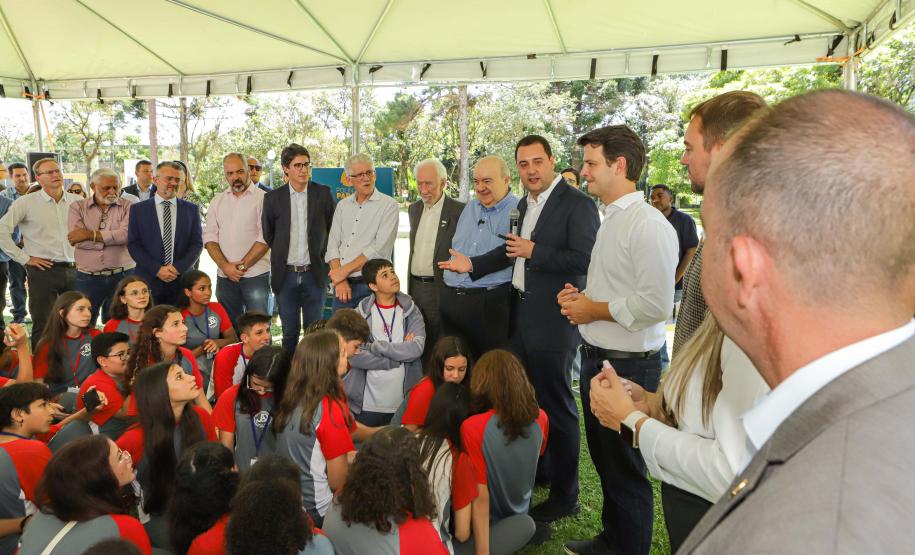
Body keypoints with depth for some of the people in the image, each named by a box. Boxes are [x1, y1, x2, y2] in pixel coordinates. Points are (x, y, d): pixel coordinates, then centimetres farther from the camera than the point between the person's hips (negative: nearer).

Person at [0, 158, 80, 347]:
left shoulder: (76, 201, 9)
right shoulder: (26, 203, -1)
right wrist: (24, 258, -6)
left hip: (73, 269, 3)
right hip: (43, 270, -3)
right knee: (43, 326, 1)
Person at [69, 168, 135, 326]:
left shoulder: (128, 206, 3)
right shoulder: (77, 207, 5)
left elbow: (126, 234, -15)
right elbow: (77, 240, -9)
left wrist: (90, 234, -12)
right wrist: (113, 238, -11)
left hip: (122, 276, 0)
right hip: (88, 278, 0)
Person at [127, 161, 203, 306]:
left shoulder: (191, 209, 8)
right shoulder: (138, 209, 6)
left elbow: (197, 243, 4)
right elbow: (133, 245, 1)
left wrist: (179, 268, -9)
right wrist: (157, 269, -10)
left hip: (182, 281, 1)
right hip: (148, 281, -1)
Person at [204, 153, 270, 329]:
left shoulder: (263, 198, -2)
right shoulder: (217, 201, 14)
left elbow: (265, 238, -9)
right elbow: (210, 237, 8)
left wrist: (242, 265, -10)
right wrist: (225, 266, -6)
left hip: (255, 274, -4)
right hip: (225, 276, 5)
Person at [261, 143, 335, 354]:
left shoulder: (323, 193, 0)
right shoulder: (273, 198, 1)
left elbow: (333, 230, 8)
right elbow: (267, 235, 11)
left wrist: (322, 254, 8)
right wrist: (281, 255, 11)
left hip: (314, 274, 0)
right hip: (285, 275, 1)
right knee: (290, 332, 9)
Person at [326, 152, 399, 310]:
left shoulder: (388, 205, -4)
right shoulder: (342, 205, 12)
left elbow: (380, 249, -14)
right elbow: (332, 245, 6)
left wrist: (345, 270, -11)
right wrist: (340, 281, -8)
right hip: (342, 285, 4)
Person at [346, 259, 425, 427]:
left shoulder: (411, 311, 3)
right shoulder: (361, 314, -2)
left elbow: (417, 348, -12)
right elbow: (354, 356, -14)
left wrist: (374, 347, -14)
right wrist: (400, 356, -13)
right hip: (367, 404, -1)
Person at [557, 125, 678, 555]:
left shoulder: (648, 224, -19)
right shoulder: (611, 220, 12)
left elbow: (656, 305, -26)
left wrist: (593, 309, -15)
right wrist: (581, 297, 3)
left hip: (628, 364, -10)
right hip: (596, 354, 10)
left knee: (625, 468, 6)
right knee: (603, 456, 22)